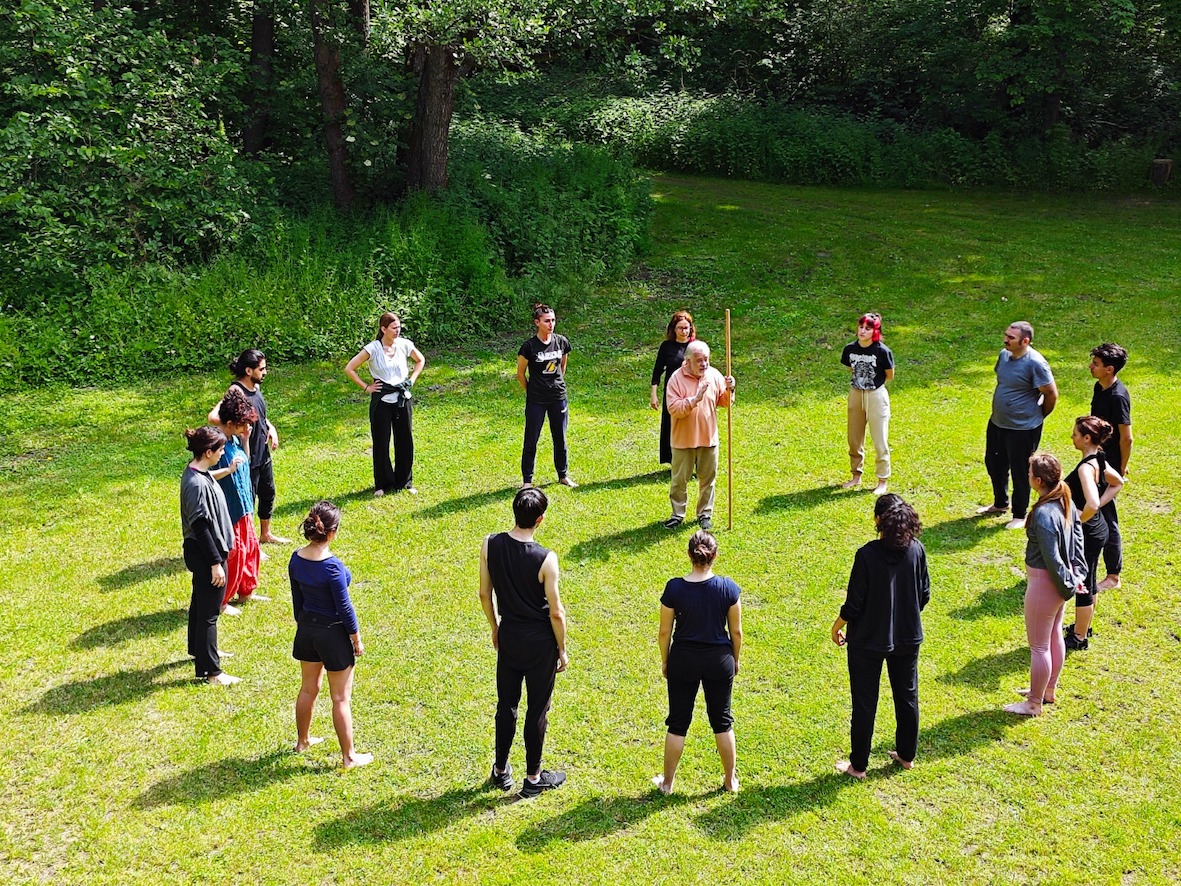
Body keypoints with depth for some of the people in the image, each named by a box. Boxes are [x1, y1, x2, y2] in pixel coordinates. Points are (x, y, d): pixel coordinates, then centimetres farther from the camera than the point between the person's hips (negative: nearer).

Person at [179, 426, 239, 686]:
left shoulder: (196, 473, 4)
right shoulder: (197, 484, -27)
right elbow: (201, 527, -25)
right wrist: (215, 562, -21)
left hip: (199, 551, 10)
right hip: (204, 553, -10)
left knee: (200, 603, 25)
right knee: (209, 612, -2)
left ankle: (199, 649, 44)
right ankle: (209, 670, 7)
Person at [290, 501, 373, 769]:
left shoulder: (297, 559, -6)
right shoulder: (332, 566, -26)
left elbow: (297, 598, 7)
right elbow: (344, 606, -19)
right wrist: (356, 638, -7)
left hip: (307, 628, 7)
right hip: (333, 632, -7)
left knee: (308, 688, 25)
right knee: (341, 698, 6)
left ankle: (303, 740, 41)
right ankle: (349, 756, 15)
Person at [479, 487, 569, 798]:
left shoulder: (490, 545, -12)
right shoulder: (546, 559, -24)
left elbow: (484, 594, 0)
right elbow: (556, 612, -16)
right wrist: (562, 649, -1)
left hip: (508, 636, 4)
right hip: (539, 642, -4)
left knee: (506, 704, 19)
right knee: (537, 709, 12)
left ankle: (501, 771, 34)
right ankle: (533, 778, 26)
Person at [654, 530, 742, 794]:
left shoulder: (674, 588, -14)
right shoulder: (728, 587, -12)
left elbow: (665, 631, -7)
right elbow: (736, 631, -3)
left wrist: (665, 662, 8)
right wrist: (735, 660, 13)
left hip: (683, 661, -1)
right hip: (719, 660, 1)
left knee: (678, 723, 12)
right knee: (722, 720, 17)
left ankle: (667, 782, 24)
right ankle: (730, 780, 28)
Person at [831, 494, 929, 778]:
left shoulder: (868, 554, -23)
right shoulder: (916, 550, -10)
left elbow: (855, 603, -17)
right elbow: (924, 595, 1)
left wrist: (838, 625, 1)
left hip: (868, 640, -4)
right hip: (907, 637, 4)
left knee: (864, 703, 9)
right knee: (907, 696, 21)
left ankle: (858, 765, 20)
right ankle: (906, 755, 36)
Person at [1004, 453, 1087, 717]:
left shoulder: (1044, 514, -29)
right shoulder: (1066, 503, -2)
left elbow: (1052, 559, -24)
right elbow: (1077, 540, 7)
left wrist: (1068, 585, -11)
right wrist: (1077, 574, 9)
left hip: (1044, 582, -9)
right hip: (1061, 580, 9)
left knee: (1039, 646, 6)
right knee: (1054, 636, 24)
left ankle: (1034, 703, 20)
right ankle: (1049, 690, 42)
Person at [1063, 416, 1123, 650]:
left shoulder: (1086, 467, -27)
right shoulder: (1099, 460, 1)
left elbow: (1091, 504, -40)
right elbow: (1117, 482, 20)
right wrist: (1101, 504, 9)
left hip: (1087, 534, -9)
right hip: (1099, 528, 9)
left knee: (1083, 586, 7)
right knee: (1089, 582, 24)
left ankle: (1079, 638, 22)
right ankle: (1083, 625, 42)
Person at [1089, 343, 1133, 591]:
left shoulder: (1117, 397, -25)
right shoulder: (1100, 388, 4)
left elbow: (1126, 438, -21)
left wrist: (1121, 470, -14)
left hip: (1108, 467, -9)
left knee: (1106, 519, 0)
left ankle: (1113, 576, 13)